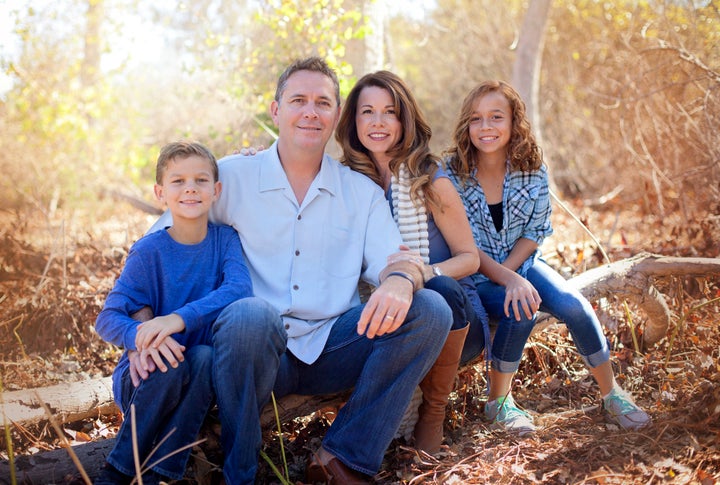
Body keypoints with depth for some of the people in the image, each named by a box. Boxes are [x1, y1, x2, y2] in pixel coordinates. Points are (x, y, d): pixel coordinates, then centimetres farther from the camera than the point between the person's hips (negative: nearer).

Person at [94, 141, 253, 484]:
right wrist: (141, 338, -36)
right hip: (146, 375, -1)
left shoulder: (225, 239, -3)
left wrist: (181, 318, -37)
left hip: (198, 378, 1)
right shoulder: (149, 251, -8)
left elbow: (240, 288, -22)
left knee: (206, 356, -30)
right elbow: (107, 319, -12)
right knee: (171, 366, -33)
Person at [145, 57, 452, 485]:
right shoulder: (230, 177, 4)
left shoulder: (362, 192, 11)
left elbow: (392, 261, 0)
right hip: (256, 351, -3)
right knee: (250, 316, -37)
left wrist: (400, 281, -26)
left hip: (330, 351, 3)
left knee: (431, 310, -17)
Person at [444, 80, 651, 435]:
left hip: (520, 262, 3)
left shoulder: (532, 169, -7)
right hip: (475, 273, -3)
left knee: (573, 305, -20)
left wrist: (508, 270, -17)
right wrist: (509, 281, -28)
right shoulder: (452, 174, -16)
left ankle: (612, 393, 0)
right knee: (519, 311, -30)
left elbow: (536, 230, -2)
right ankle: (498, 402, -6)